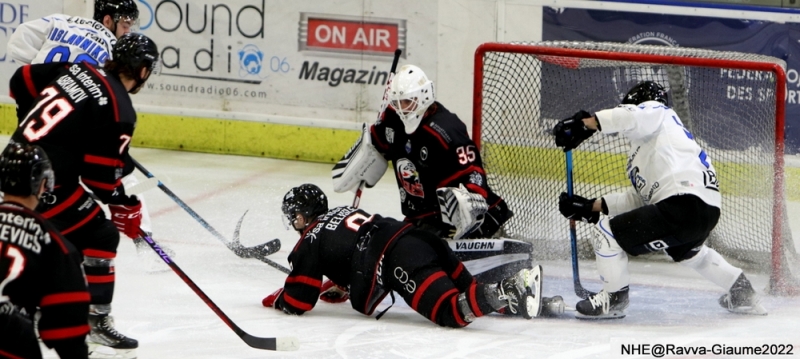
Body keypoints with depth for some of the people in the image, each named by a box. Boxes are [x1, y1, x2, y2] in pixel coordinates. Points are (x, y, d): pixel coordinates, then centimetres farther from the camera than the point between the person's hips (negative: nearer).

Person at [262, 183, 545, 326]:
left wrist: (274, 300, 35)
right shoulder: (345, 212, 36)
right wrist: (337, 285, 57)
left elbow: (295, 303, 15)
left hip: (397, 262, -8)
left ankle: (507, 292, -45)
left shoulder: (309, 244, 14)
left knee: (453, 312, -22)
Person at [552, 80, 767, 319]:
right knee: (687, 251, 42)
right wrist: (591, 207, 24)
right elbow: (638, 199, 28)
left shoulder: (658, 113, 9)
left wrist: (585, 123, -21)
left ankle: (614, 299, 8)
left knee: (608, 232, -6)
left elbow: (633, 116, -17)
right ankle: (741, 293, 47)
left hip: (685, 204, -11)